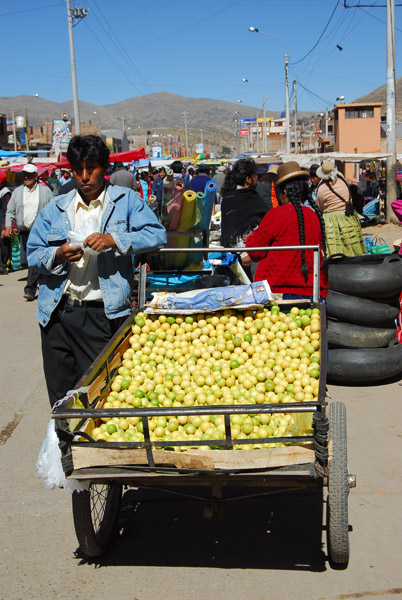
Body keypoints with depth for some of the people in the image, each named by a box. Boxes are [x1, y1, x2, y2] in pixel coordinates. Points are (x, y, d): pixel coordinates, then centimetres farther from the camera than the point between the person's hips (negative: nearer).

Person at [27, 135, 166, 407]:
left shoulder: (126, 200, 4)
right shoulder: (55, 208, 12)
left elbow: (157, 234, -7)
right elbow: (33, 253, 11)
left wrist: (114, 240, -20)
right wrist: (57, 255, -11)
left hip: (103, 313, -3)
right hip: (57, 312, 3)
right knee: (60, 394, 10)